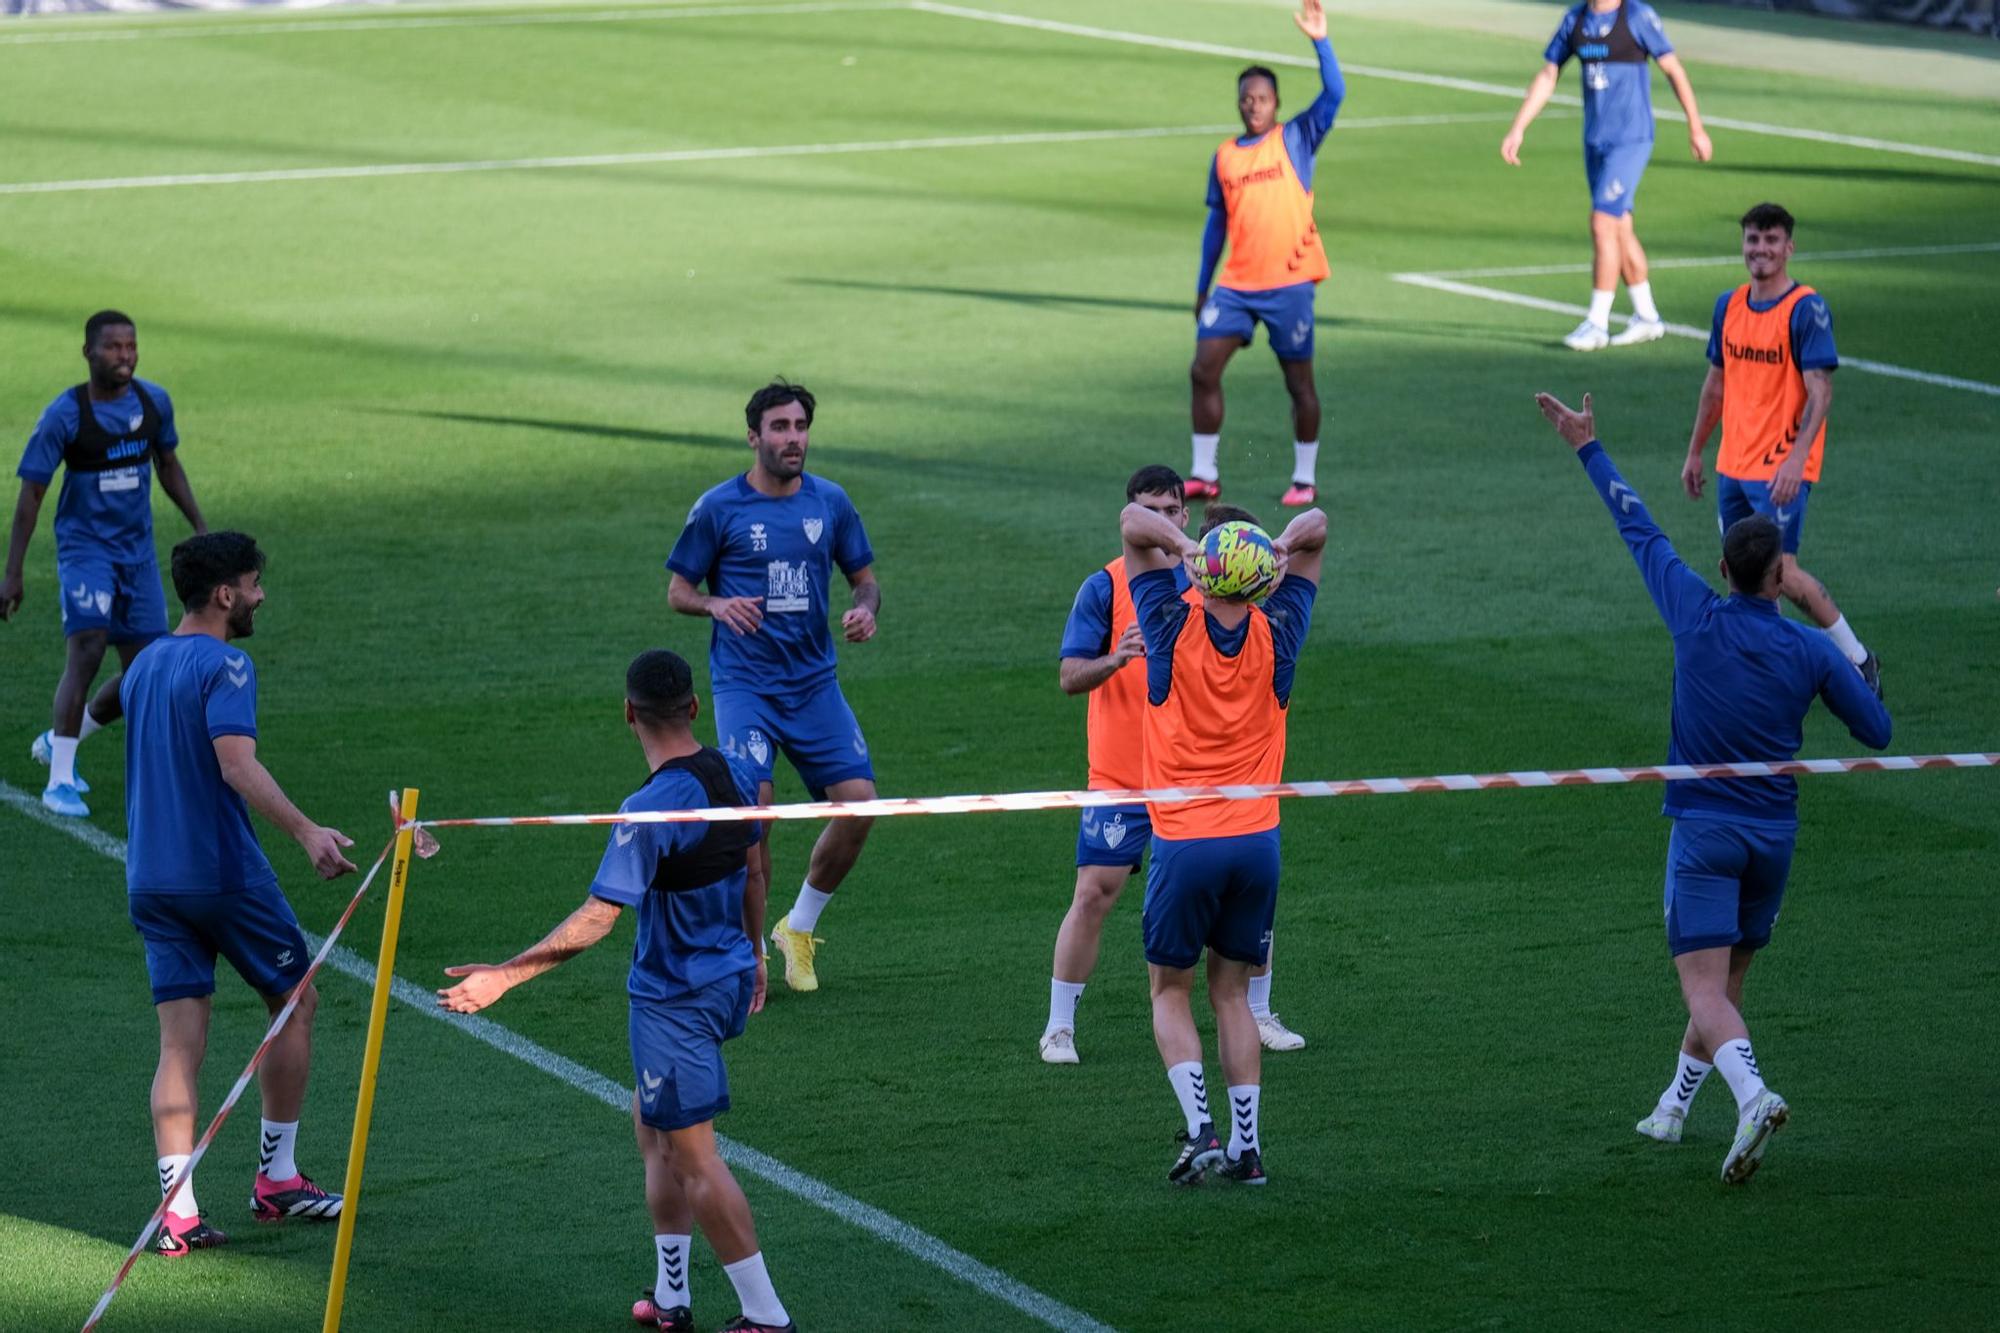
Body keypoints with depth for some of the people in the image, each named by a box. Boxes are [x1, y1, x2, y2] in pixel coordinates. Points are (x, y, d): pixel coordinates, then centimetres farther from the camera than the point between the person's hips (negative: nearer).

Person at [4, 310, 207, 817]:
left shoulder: (154, 402, 0)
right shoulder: (65, 415, -14)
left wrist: (200, 527, 13)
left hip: (138, 551, 5)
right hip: (85, 546, -5)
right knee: (87, 651, -22)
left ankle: (57, 741, 28)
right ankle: (60, 782, -15)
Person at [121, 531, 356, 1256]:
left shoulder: (142, 666, 14)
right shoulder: (223, 666, -12)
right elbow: (237, 765, -26)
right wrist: (307, 833, -35)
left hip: (151, 878, 7)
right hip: (225, 873, -7)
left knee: (180, 1045, 4)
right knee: (296, 1002, 13)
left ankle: (178, 1214, -4)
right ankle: (277, 1178, 18)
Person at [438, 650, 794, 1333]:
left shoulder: (650, 810, -25)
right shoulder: (735, 773, -2)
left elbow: (597, 917, -28)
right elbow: (754, 873, 13)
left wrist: (503, 976, -28)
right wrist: (754, 954, 29)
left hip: (675, 1002, -8)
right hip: (729, 978, 9)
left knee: (694, 1157, 0)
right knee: (652, 1125, 23)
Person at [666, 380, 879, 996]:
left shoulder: (830, 502, 7)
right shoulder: (719, 508, -3)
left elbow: (865, 577, 16)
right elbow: (677, 591, 4)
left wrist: (866, 610, -7)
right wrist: (717, 604, -17)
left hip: (814, 682, 4)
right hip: (744, 683, -4)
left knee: (858, 803, -7)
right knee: (753, 807, -19)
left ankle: (799, 928, 16)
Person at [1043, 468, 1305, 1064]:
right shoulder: (1105, 587, -5)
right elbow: (1070, 676, -10)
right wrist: (1116, 659, -31)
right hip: (1121, 775, -3)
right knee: (1094, 893, -8)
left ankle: (1258, 1014, 22)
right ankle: (1059, 1026, 3)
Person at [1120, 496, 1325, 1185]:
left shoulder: (1173, 628, -7)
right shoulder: (1276, 635, 0)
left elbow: (1133, 520, -3)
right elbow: (1315, 527, 9)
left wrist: (1182, 546, -22)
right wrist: (1284, 547, -14)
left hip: (1183, 841, -3)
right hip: (1257, 842, 3)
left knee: (1171, 993, 10)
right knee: (1232, 994, 14)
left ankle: (1200, 1129, -8)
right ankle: (1246, 1146, 8)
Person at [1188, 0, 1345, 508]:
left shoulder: (1296, 139, -1)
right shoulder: (1224, 156, 10)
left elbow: (1334, 94, -15)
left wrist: (1320, 41, -26)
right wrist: (1202, 286, 17)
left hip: (1288, 282, -4)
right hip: (1236, 285, 4)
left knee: (1299, 381, 3)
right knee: (1203, 371, -4)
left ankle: (1305, 479, 14)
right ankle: (1204, 475, 5)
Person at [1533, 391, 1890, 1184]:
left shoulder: (1697, 618, -10)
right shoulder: (1810, 651, -7)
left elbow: (1639, 530, 1)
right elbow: (1877, 732, -2)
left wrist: (1588, 449, 12)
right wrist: (1853, 667, 17)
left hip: (1703, 830, -3)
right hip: (1774, 834, 3)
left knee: (1705, 989, -10)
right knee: (1726, 981, 20)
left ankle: (1751, 1094, -35)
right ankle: (1673, 1110, 32)